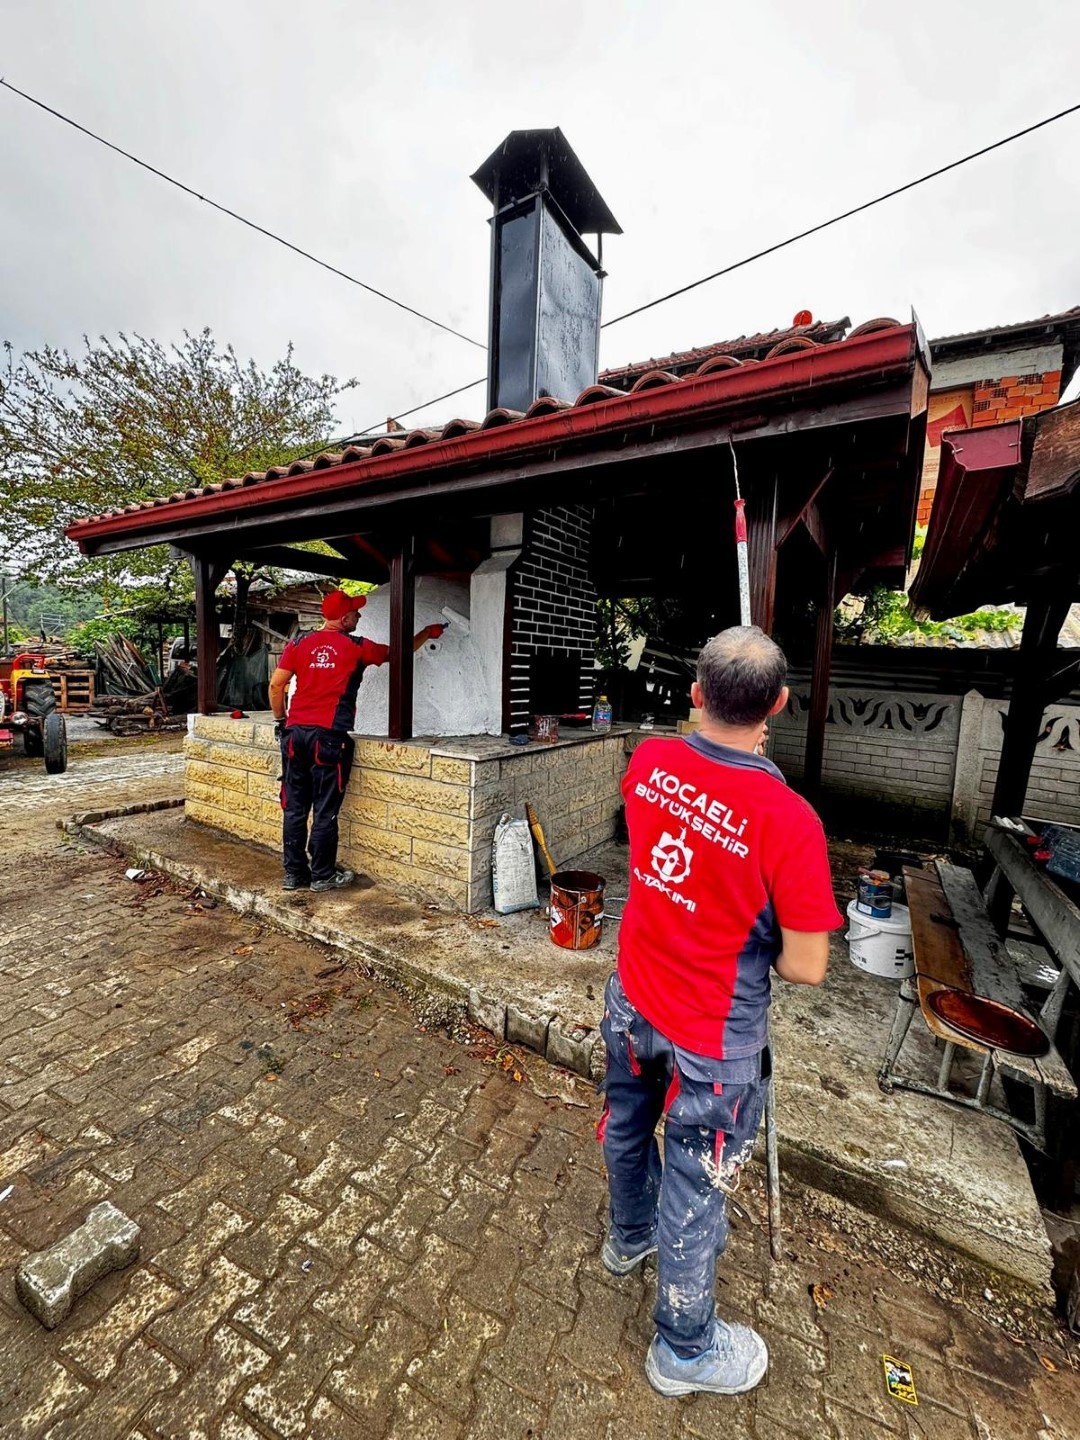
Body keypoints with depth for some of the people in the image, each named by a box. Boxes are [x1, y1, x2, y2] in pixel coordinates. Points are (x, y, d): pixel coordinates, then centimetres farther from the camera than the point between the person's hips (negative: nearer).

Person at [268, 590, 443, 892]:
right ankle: (323, 875, 15)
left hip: (296, 732, 5)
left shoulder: (299, 643, 9)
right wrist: (427, 633, 28)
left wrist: (280, 720, 19)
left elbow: (276, 685, 5)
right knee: (325, 811, 4)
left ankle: (294, 873, 22)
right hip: (329, 736, -5)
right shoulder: (357, 647, 0)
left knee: (295, 808, 11)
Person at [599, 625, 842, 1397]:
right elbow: (806, 968, -19)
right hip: (712, 1040, -5)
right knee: (695, 1189, 21)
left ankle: (630, 1235, 63)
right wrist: (759, 946, 0)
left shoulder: (649, 761, -15)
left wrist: (720, 728, 11)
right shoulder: (789, 819, -29)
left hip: (632, 1002, 6)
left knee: (628, 1128, 32)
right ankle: (686, 1351, 50)